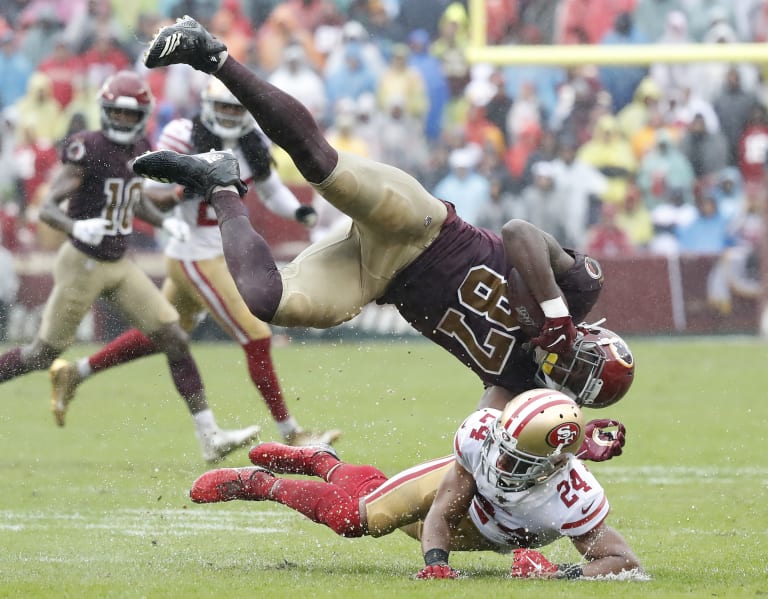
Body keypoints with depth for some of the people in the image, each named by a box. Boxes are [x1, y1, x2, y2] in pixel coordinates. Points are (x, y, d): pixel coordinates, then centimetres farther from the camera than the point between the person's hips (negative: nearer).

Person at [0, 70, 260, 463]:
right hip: (83, 264, -7)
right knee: (42, 354, 3)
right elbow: (47, 209, -21)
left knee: (175, 341, -1)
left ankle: (209, 437, 0)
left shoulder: (140, 150, 4)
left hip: (119, 265, 7)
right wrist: (76, 227, -41)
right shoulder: (88, 149, -18)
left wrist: (164, 222, 3)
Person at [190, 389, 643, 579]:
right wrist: (436, 564, -46)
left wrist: (562, 574, -55)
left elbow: (625, 561, -40)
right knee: (354, 515, -8)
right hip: (460, 485, 0)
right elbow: (439, 513, -28)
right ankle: (259, 483, 20)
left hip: (492, 536, 0)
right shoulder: (483, 435, -39)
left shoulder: (571, 499, -46)